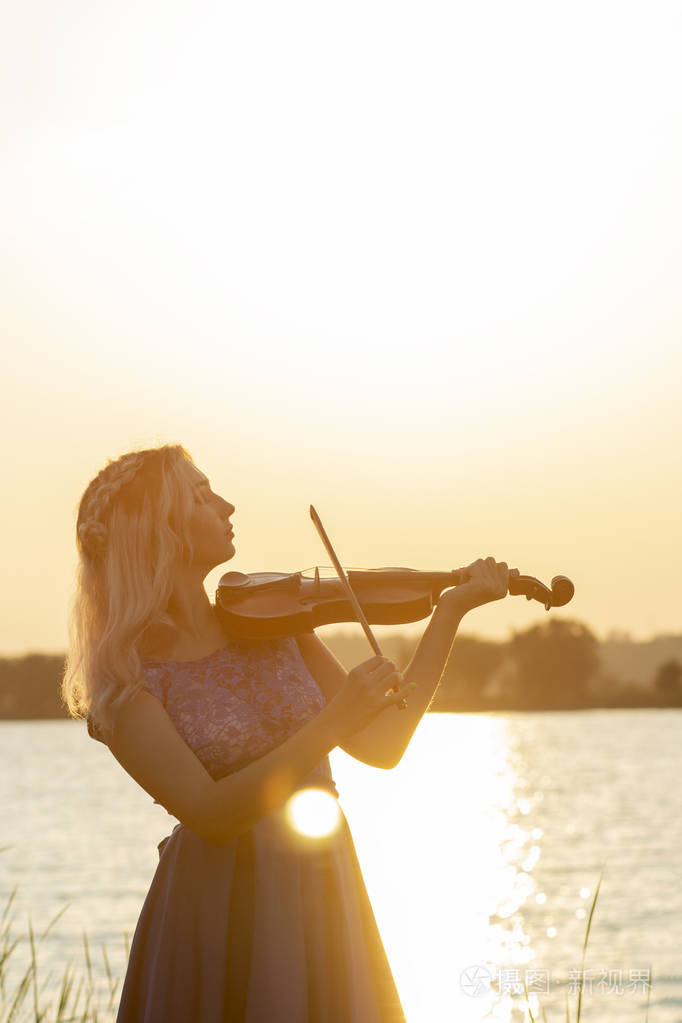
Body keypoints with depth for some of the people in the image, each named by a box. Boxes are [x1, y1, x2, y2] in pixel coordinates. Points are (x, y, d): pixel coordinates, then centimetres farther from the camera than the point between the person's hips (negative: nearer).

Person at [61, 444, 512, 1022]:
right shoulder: (126, 682, -10)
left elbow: (380, 747, 3)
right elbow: (212, 814, -22)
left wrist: (452, 610, 2)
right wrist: (334, 723, -28)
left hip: (324, 909, 5)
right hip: (221, 924, -5)